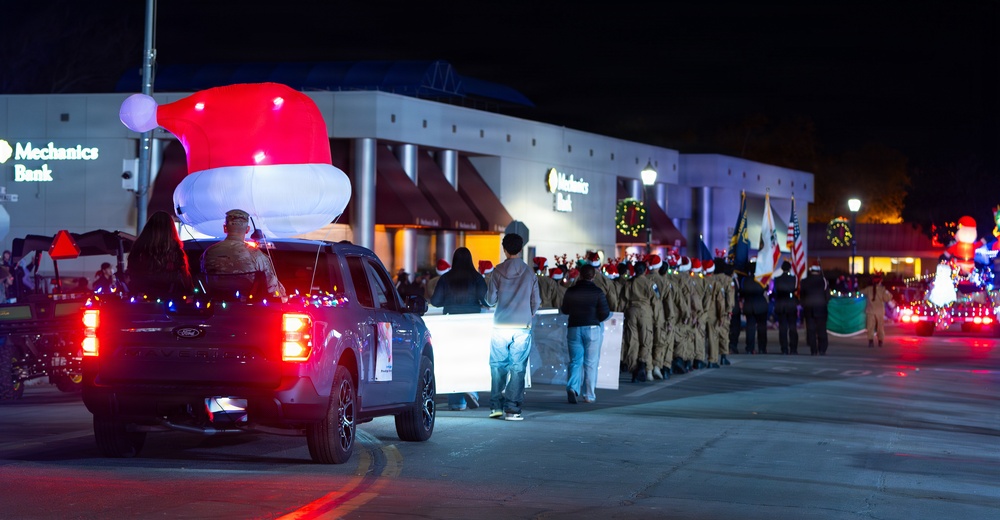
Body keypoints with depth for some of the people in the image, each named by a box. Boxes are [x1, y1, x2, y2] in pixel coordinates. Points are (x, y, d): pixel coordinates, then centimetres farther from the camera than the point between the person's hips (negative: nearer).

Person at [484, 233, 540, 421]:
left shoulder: (498, 271, -2)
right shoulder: (529, 273, 2)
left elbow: (490, 300, 0)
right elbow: (536, 302, 6)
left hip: (501, 326, 0)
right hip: (522, 327, 0)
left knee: (497, 366, 9)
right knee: (517, 367, 2)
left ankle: (496, 406, 6)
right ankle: (512, 409, -3)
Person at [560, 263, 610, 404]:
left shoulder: (570, 291, 0)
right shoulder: (598, 292, -8)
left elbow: (564, 310, 12)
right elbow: (604, 313, -9)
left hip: (574, 329, 2)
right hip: (593, 329, -2)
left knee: (575, 361, 8)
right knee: (591, 363, 5)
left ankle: (572, 387, -15)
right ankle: (589, 395, 7)